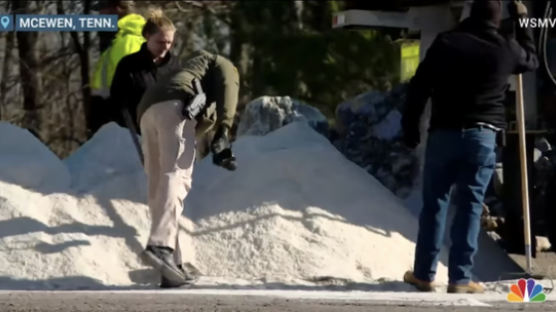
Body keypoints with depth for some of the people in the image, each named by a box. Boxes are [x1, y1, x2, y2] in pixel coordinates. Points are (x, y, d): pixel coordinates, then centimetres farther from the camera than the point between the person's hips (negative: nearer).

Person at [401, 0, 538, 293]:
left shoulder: (446, 43, -1)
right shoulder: (506, 49, 0)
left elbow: (418, 87, -1)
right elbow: (531, 59, 24)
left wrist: (410, 126, 7)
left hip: (443, 134, 1)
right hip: (482, 136, -1)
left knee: (434, 203, 9)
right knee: (470, 206, 3)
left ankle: (424, 274, 10)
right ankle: (460, 278, 0)